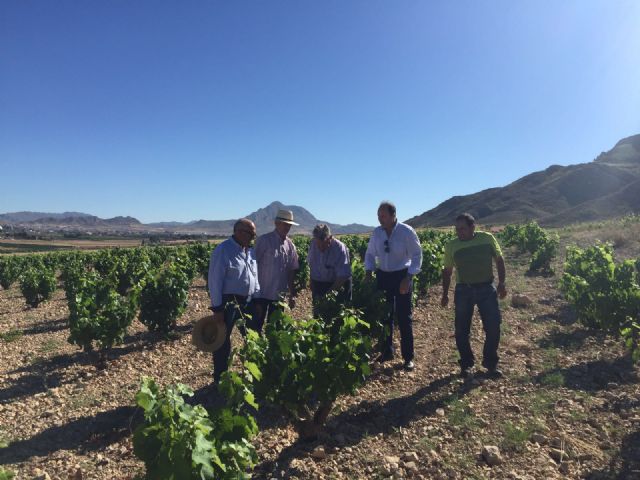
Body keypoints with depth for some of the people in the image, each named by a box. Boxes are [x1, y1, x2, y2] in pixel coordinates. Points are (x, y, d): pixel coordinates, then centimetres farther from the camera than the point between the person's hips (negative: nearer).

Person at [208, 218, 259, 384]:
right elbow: (215, 282, -17)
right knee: (222, 342, 5)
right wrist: (217, 308, -18)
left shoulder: (249, 250, 7)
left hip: (248, 301, 7)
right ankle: (220, 379, 21)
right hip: (228, 302, -7)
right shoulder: (222, 251, -16)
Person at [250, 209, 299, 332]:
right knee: (255, 326, 3)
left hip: (280, 295, 5)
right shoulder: (264, 240, -10)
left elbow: (292, 270, 11)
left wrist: (292, 294, 11)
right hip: (262, 294, -5)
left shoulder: (290, 245, 5)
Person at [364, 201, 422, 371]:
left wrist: (408, 279, -18)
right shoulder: (377, 232, 0)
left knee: (404, 317, 1)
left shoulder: (406, 231, -14)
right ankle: (386, 352, 27)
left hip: (402, 275, -4)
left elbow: (417, 255, -11)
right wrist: (368, 274, -3)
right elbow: (370, 254, 10)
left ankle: (408, 357, 14)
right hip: (383, 275, 4)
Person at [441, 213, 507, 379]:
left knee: (493, 327, 1)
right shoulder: (451, 246, -2)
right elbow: (447, 271, 7)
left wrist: (501, 283, 0)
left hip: (487, 289, 0)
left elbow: (499, 260, 6)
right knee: (461, 330, 4)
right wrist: (445, 294, 7)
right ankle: (466, 364, 23)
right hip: (463, 290, 0)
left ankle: (491, 364, 22)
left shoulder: (487, 238, -3)